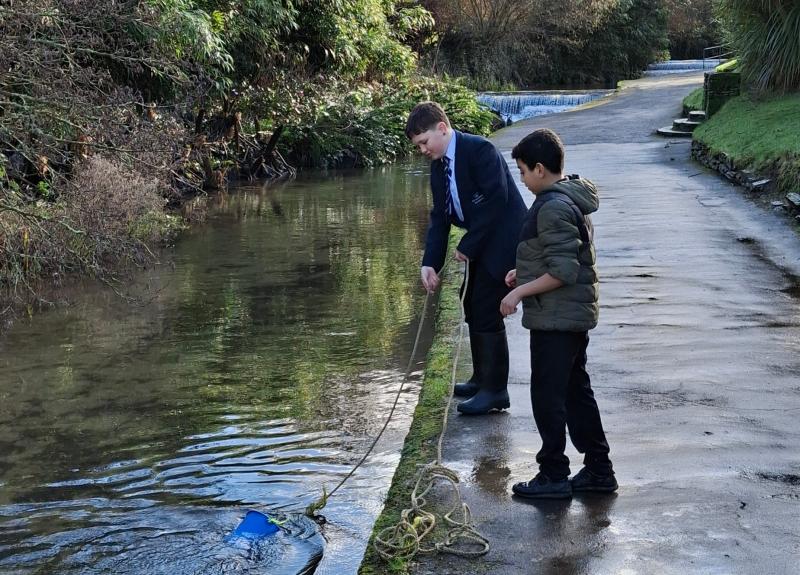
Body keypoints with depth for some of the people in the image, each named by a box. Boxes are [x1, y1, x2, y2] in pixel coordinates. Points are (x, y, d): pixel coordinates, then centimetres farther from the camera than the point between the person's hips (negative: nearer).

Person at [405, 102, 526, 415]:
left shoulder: (480, 150, -19)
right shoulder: (439, 166, 8)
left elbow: (496, 201, -24)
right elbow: (440, 216, 6)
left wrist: (467, 246, -20)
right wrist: (430, 263, -6)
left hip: (502, 240, -10)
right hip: (479, 244, 10)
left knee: (487, 312, -9)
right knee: (472, 306, 17)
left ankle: (495, 391, 0)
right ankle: (482, 379, 32)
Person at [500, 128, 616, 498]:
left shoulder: (553, 207, -20)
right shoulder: (571, 200, 12)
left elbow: (563, 272, -24)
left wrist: (521, 291, -17)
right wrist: (526, 274, 14)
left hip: (555, 320, -10)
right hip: (575, 315, 10)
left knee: (547, 396, 0)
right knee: (576, 391, 16)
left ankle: (554, 477, 9)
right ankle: (599, 470, 24)